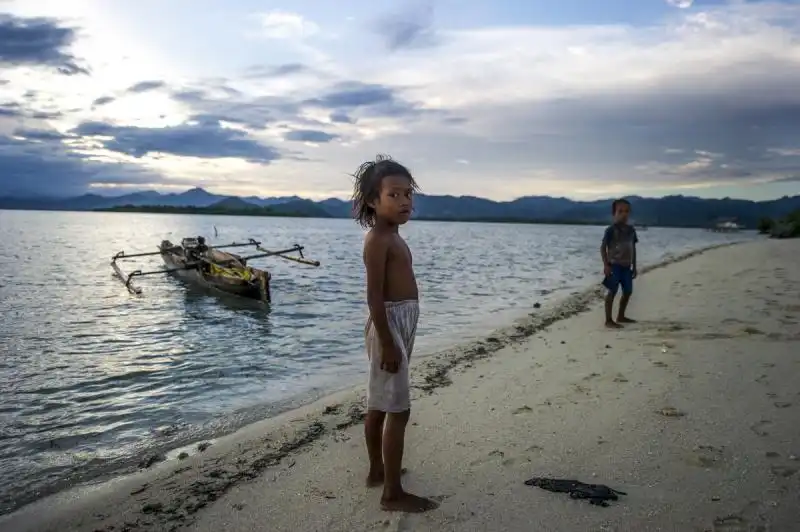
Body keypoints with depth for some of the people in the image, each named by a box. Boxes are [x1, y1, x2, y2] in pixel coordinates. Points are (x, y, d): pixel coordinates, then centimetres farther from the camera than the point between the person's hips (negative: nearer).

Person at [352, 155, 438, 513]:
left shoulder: (392, 237, 13)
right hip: (390, 324, -10)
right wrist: (388, 343, -24)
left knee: (379, 404, 18)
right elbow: (374, 296, -22)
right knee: (398, 410, -5)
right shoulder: (378, 239, -18)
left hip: (398, 323, 10)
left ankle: (377, 470, 33)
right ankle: (393, 493, 4)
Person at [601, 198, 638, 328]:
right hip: (614, 265, -7)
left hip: (626, 266, 7)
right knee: (612, 291, -7)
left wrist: (634, 266, 14)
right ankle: (608, 320, -3)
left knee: (628, 291, 13)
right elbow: (603, 247, -11)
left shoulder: (631, 230, 9)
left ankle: (621, 316, 29)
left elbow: (633, 249, 15)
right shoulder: (611, 230, -10)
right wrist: (606, 265, -19)